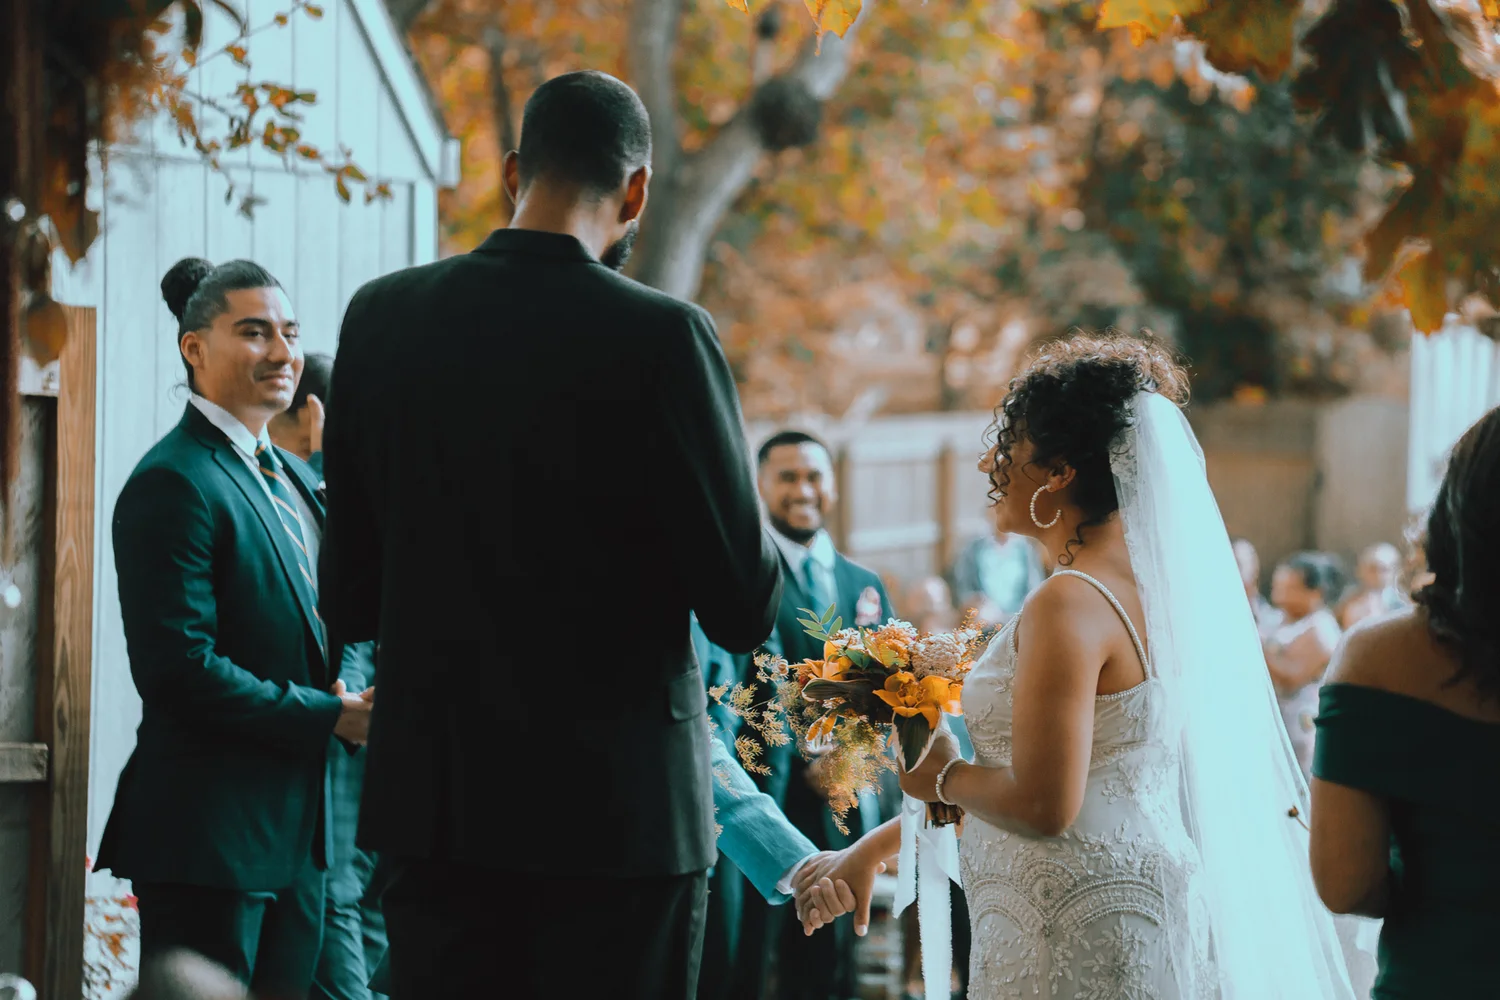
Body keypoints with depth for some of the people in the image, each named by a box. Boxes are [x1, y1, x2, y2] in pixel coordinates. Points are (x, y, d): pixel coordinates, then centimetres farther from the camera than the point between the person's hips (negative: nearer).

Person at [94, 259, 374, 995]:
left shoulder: (292, 477, 16)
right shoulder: (174, 484, -13)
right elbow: (177, 670, -20)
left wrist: (350, 692, 1)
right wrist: (331, 716, -16)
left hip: (295, 825, 9)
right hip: (210, 833, -9)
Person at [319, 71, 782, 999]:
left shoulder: (382, 317, 2)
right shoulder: (664, 335, -12)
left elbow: (348, 604, 7)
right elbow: (747, 610, -10)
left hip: (433, 800, 4)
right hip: (618, 807, -4)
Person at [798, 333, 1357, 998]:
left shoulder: (1069, 605, -18)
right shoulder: (1143, 581, 11)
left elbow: (1043, 806, -24)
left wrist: (941, 776, -5)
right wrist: (872, 848, 20)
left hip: (1079, 941, -9)